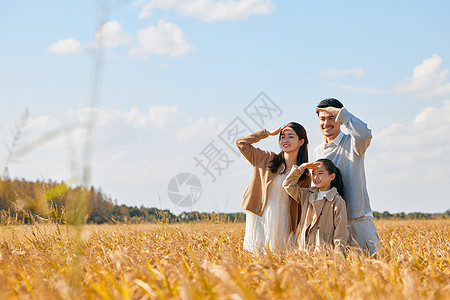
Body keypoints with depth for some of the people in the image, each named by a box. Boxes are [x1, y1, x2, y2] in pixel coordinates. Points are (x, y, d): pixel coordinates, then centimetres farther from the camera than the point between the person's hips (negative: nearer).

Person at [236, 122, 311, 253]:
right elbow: (241, 143, 4)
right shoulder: (267, 159, 7)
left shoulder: (305, 176, 6)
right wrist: (268, 133, 3)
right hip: (259, 218, 0)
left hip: (281, 224, 0)